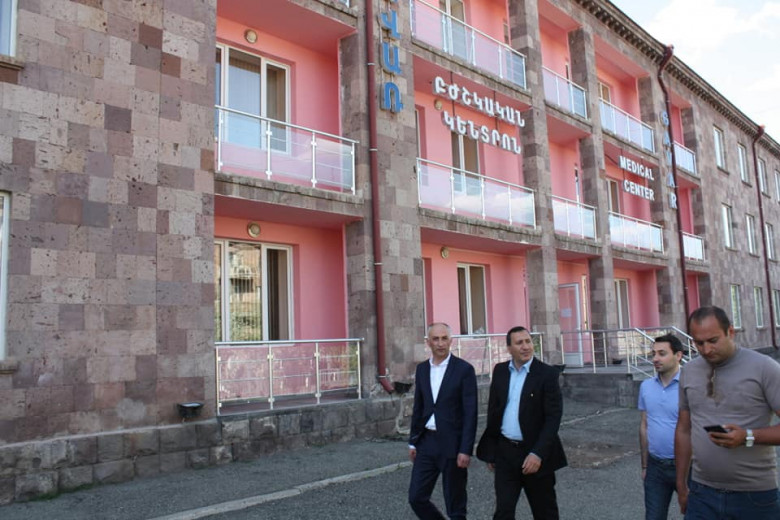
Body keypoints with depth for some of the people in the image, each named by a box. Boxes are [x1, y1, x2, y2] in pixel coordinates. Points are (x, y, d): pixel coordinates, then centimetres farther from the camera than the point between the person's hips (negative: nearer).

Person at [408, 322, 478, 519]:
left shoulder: (464, 369, -9)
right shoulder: (422, 369, 7)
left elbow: (470, 413, -11)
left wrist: (466, 450, -15)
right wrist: (413, 441, 12)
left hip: (452, 444, -5)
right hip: (426, 442, 5)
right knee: (416, 497, 6)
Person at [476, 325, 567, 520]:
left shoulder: (547, 374, -9)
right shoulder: (500, 371, 5)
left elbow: (553, 418, -13)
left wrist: (538, 453, -21)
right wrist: (490, 451, 10)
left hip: (535, 454, -3)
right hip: (505, 452, 3)